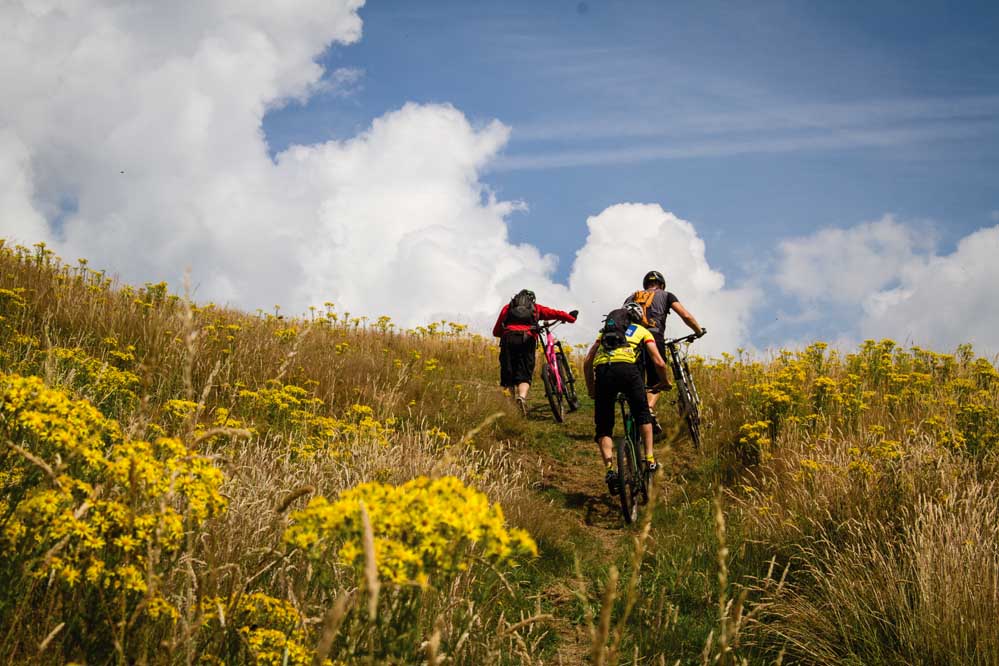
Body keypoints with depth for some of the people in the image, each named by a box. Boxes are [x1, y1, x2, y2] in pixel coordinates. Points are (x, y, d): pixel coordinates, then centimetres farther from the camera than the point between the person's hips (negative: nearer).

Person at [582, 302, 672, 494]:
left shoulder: (605, 331, 35)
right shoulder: (642, 331, 27)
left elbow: (587, 362, 27)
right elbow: (659, 363, 17)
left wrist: (590, 388, 37)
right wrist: (665, 382, 36)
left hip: (602, 371, 2)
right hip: (627, 368, -2)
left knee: (603, 427, 10)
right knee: (643, 415, 22)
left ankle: (610, 469, -7)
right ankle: (650, 459, 14)